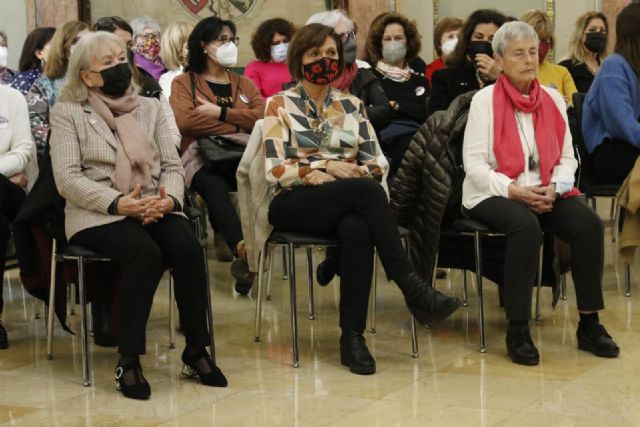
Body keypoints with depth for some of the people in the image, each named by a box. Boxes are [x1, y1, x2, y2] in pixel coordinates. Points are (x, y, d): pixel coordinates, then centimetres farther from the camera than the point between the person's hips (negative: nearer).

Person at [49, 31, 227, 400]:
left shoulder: (151, 107, 16)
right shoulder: (68, 113, 4)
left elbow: (173, 165, 11)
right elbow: (67, 178, -7)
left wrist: (169, 198, -13)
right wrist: (119, 203, -21)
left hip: (154, 209, 4)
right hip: (98, 215, -4)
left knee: (188, 247, -28)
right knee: (146, 253, -34)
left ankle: (197, 349, -16)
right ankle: (129, 359, -24)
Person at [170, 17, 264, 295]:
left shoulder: (244, 83, 29)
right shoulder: (184, 83, 17)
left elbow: (262, 118, 8)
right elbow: (186, 121, -5)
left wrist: (220, 112, -1)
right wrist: (238, 124, -1)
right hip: (202, 158, -2)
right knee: (213, 185, -41)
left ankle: (246, 254, -38)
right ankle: (243, 249, -51)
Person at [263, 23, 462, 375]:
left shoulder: (351, 105, 16)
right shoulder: (280, 105, 5)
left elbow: (378, 164, 7)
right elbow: (275, 170, -6)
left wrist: (338, 174, -9)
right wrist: (328, 166, -12)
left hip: (348, 204, 3)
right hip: (296, 204, -3)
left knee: (356, 230, -36)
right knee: (366, 191, -33)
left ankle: (352, 336, -33)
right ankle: (412, 288, -31)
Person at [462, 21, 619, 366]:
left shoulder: (553, 99, 10)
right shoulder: (484, 100, -3)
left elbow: (567, 157, 10)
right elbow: (474, 164, -8)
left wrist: (554, 188, -11)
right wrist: (513, 190, -21)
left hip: (546, 193, 4)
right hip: (495, 194, -4)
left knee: (590, 224, -23)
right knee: (526, 226, -36)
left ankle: (589, 324, -12)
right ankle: (517, 330, -27)